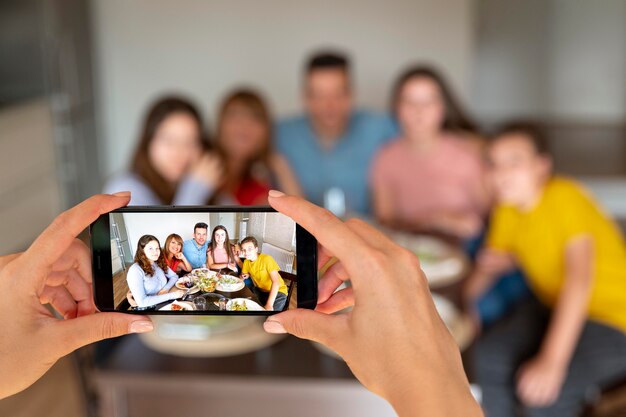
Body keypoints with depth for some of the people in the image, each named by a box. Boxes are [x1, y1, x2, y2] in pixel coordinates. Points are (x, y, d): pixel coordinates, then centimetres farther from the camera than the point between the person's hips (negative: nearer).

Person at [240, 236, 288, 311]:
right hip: (260, 290, 7)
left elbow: (276, 282, -31)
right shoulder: (246, 262, -2)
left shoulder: (266, 259, -22)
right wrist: (246, 276, -14)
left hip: (277, 291, -7)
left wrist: (269, 304, -40)